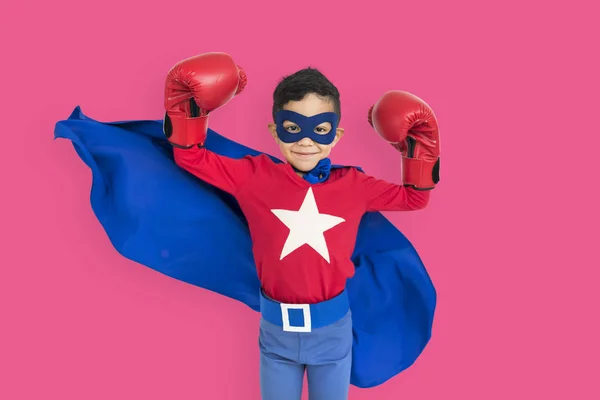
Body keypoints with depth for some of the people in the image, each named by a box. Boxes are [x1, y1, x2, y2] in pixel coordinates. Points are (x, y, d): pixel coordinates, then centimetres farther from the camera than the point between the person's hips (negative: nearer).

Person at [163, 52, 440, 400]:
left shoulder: (353, 185, -5)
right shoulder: (255, 177, -10)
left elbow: (414, 197, 7)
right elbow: (190, 156, -2)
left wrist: (417, 144, -2)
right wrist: (189, 106, -14)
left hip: (333, 328, 1)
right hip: (276, 327, 0)